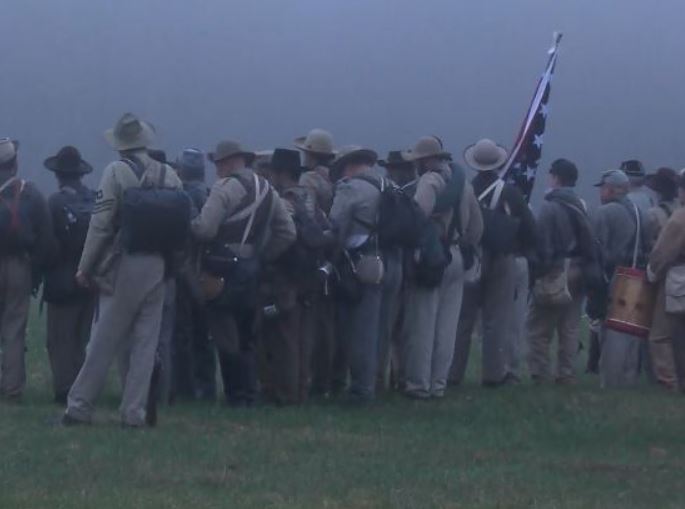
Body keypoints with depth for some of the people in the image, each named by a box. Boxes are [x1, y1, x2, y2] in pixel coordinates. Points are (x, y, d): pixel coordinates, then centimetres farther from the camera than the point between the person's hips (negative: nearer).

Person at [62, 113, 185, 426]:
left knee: (103, 342, 2)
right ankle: (134, 412, 6)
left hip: (124, 266, -3)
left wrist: (85, 267, -5)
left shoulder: (117, 171, -8)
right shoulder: (170, 176, 4)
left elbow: (101, 223, -11)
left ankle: (80, 406, 5)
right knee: (145, 342, 7)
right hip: (157, 268, 3)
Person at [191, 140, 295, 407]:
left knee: (225, 335, -3)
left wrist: (185, 225, 0)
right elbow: (287, 232, 13)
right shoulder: (266, 190, 13)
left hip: (226, 271, -8)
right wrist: (264, 255, 14)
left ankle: (236, 396, -3)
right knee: (246, 337, 15)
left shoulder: (226, 187, -11)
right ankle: (249, 393, 16)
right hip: (252, 269, 8)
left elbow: (205, 229, -19)